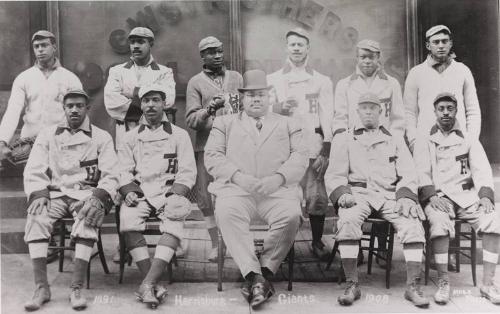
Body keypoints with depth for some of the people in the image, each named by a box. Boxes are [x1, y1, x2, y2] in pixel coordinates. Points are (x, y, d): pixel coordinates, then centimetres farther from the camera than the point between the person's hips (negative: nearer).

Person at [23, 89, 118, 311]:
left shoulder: (101, 137, 10)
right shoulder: (47, 134, 16)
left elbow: (110, 176, 1)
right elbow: (34, 170, 8)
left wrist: (98, 198, -19)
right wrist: (39, 194, -12)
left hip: (86, 194, -2)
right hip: (54, 193, 2)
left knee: (89, 218, -35)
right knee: (36, 217, -29)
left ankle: (76, 288, -34)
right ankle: (41, 287, -28)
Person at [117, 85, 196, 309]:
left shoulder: (179, 135, 14)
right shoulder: (131, 137, 20)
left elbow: (187, 172, 5)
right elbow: (124, 172, 11)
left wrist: (174, 196, -12)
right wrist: (129, 193, -9)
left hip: (168, 194, -1)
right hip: (139, 195, 1)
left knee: (175, 221, -33)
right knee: (127, 218, -31)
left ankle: (148, 284, -39)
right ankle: (153, 285, -31)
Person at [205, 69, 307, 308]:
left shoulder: (287, 124, 24)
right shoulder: (224, 123, 23)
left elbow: (299, 158, 10)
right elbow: (212, 156, 8)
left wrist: (278, 177, -10)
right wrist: (239, 176, -10)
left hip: (277, 190, 1)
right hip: (236, 188, 0)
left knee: (291, 215, -31)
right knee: (227, 213, -33)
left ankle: (265, 270, -18)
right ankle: (254, 275, -31)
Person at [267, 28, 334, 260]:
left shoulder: (322, 81, 13)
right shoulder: (273, 80, 15)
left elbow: (328, 117, 5)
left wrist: (325, 151, -5)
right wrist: (279, 108, -11)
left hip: (313, 147, 0)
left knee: (317, 196, -5)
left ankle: (317, 242, 10)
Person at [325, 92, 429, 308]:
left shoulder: (395, 140, 24)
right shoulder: (343, 139, 20)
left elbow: (408, 174, 13)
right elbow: (334, 175, 9)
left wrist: (406, 196, -8)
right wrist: (342, 193, -13)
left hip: (390, 195, 2)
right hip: (358, 193, -1)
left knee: (412, 222, -27)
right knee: (348, 219, -34)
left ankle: (413, 286, -21)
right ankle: (352, 285, -28)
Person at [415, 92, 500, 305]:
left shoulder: (469, 140, 17)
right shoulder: (424, 141, 13)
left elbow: (482, 170, 6)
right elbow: (421, 173, 1)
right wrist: (431, 195, -17)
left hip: (467, 195, 2)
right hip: (438, 196, -2)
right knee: (439, 222, -35)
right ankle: (443, 282, -24)